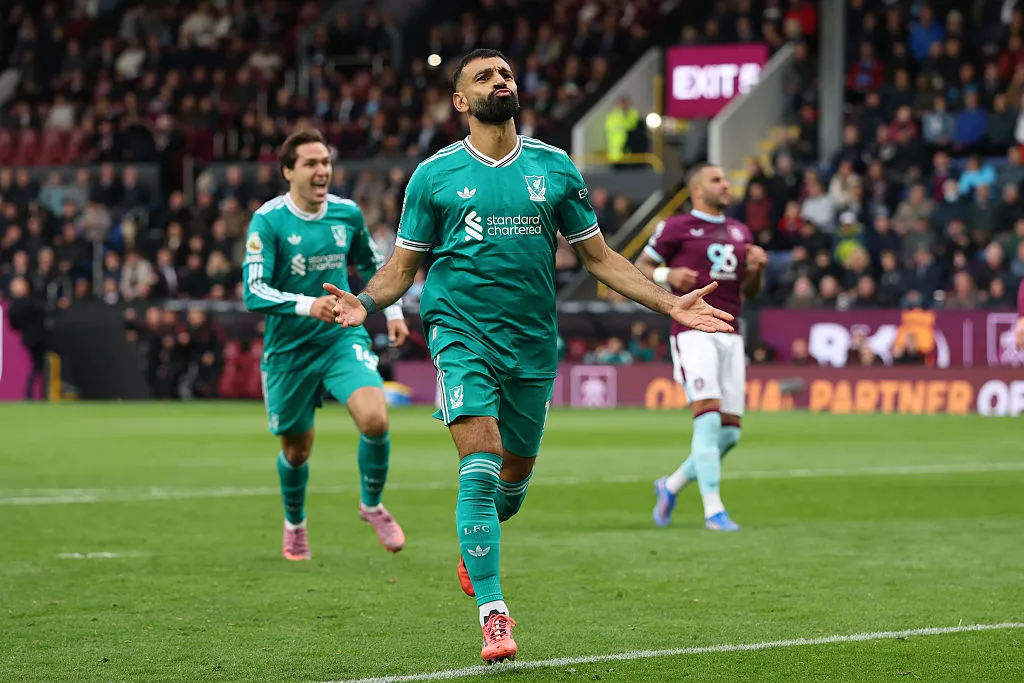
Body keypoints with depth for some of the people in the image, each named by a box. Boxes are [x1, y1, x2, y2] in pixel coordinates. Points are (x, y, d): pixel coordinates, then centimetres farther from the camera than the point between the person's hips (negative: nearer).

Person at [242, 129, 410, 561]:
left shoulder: (347, 213, -1)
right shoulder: (268, 221, -15)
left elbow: (370, 264, 21)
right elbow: (254, 292, -24)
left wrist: (393, 310, 18)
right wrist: (307, 305, -37)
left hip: (343, 338, 2)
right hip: (288, 351, -2)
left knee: (374, 418, -22)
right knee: (297, 449, 11)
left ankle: (372, 505, 5)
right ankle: (294, 525, 41)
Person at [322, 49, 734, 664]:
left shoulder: (554, 168, 6)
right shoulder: (435, 174, 1)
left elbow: (599, 256, 11)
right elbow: (402, 267, 5)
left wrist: (669, 303, 1)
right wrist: (365, 303, -16)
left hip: (533, 342, 3)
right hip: (461, 332, -3)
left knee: (514, 478, 12)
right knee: (480, 467, -18)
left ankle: (473, 548, 46)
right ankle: (493, 614, -17)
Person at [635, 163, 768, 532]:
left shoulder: (740, 232, 20)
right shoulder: (676, 227, 2)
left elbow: (750, 293, 24)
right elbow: (639, 267, 5)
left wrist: (757, 269, 4)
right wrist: (666, 275, -14)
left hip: (729, 337, 6)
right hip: (693, 332, -6)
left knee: (729, 431, 3)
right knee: (709, 417, -19)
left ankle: (671, 485, 25)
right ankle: (713, 510, -19)